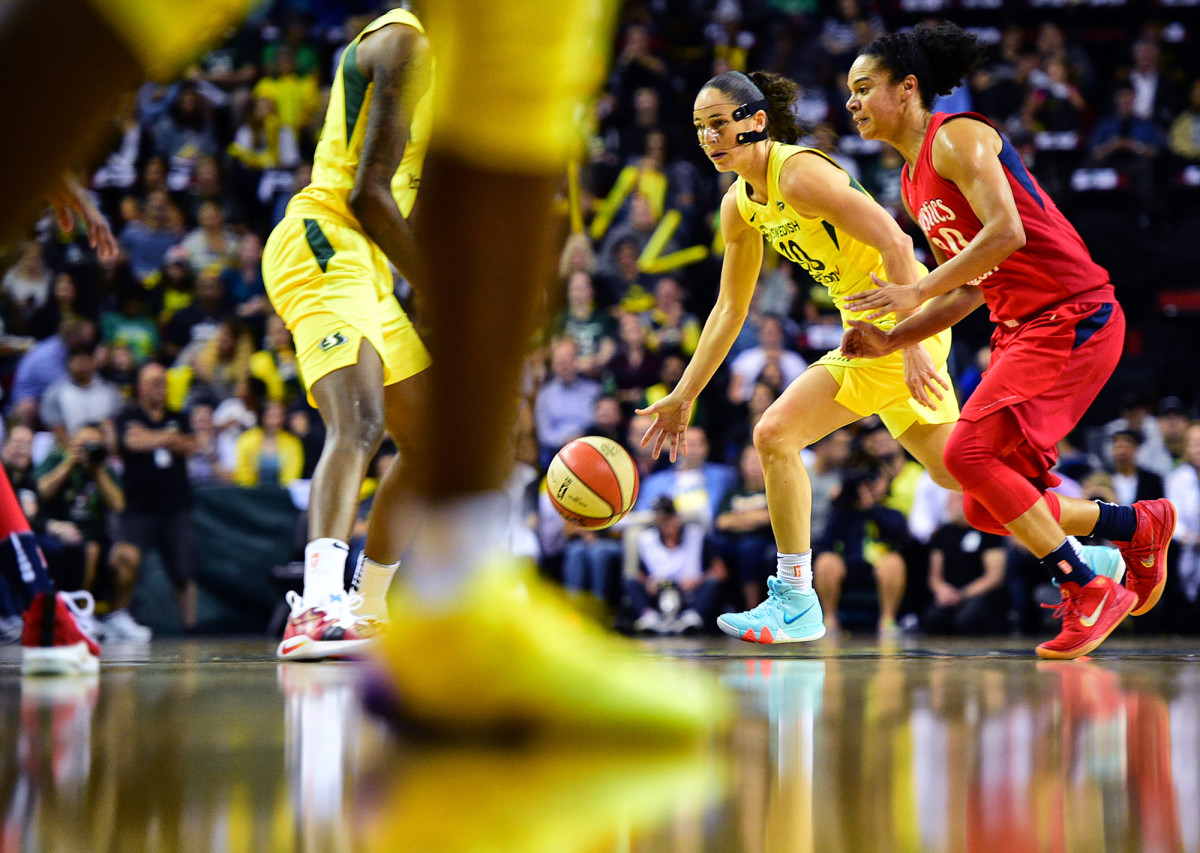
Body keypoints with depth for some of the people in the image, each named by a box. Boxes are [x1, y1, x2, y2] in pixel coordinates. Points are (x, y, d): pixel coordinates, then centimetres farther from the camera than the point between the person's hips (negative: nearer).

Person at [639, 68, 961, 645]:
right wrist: (684, 395, 14)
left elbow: (896, 245, -25)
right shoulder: (739, 206, 8)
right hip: (869, 333, 9)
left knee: (776, 432, -13)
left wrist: (915, 344, -30)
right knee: (954, 471, 13)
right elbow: (730, 308, 16)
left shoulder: (800, 173, -19)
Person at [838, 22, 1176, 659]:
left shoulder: (956, 137, -9)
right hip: (1022, 328, 9)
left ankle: (1091, 593, -9)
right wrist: (890, 342, 10)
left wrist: (916, 292, -19)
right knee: (986, 509, 5)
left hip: (1072, 316, -9)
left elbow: (1005, 233, -23)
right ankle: (1140, 524, 24)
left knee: (970, 452, -21)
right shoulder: (913, 182, 18)